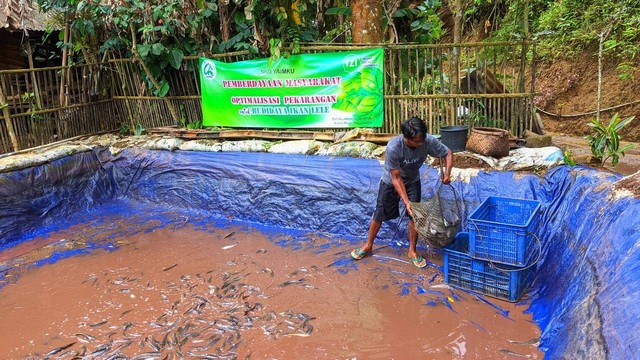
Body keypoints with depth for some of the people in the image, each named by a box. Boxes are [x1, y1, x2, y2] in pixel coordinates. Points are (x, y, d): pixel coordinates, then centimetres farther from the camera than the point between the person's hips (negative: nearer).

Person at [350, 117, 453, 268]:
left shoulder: (428, 141, -30)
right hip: (391, 182, -2)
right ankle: (368, 245, 29)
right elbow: (396, 178, -30)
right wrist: (406, 202, -32)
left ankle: (412, 250, 21)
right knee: (379, 214, 8)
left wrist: (447, 173, -28)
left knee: (415, 215, 1)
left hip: (413, 181, 3)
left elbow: (448, 153, -12)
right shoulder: (393, 147, -39)